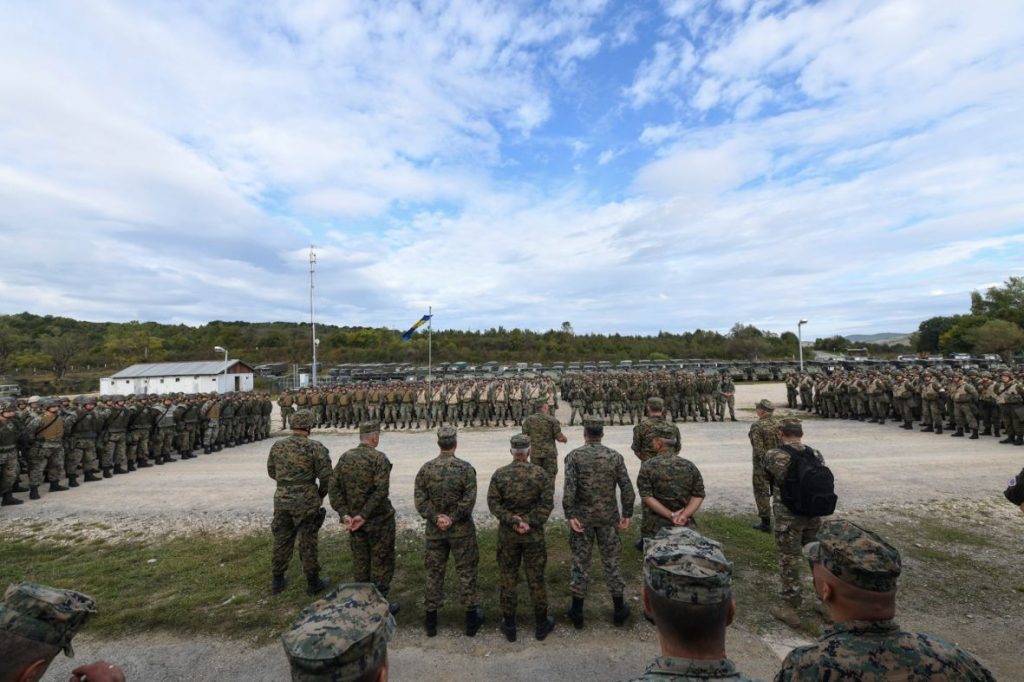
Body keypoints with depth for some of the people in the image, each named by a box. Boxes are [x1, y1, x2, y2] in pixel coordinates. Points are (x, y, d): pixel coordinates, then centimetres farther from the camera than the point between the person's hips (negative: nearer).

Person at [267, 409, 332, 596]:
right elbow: (326, 475, -14)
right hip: (307, 500, -4)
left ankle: (277, 581, 32)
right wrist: (321, 494, 5)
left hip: (282, 500, 4)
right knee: (308, 542, 7)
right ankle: (313, 582, 20)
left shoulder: (277, 446, 2)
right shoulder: (315, 447, -13)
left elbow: (271, 472, 15)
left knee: (282, 540, 19)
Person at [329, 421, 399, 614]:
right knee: (381, 562, 9)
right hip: (378, 520, -5)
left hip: (353, 519, 6)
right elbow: (381, 491, -26)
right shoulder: (379, 458, -18)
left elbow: (334, 487, -3)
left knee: (360, 561, 19)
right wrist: (364, 515, -19)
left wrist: (344, 514, -7)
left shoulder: (344, 457, 0)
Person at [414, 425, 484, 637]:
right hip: (462, 530, -2)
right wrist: (453, 518, -11)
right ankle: (471, 617, 22)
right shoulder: (466, 468, -13)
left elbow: (420, 499, -8)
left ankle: (431, 619, 27)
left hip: (434, 530, 2)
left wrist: (437, 518, -10)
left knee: (434, 572, 16)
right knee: (466, 572, 11)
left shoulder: (426, 469, -5)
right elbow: (469, 500, -17)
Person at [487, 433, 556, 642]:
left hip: (507, 534, 1)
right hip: (534, 534, 0)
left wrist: (512, 521, -14)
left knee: (508, 579, 14)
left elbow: (493, 503, -12)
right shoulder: (541, 474, -10)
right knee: (536, 579, 13)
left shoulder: (499, 474, -8)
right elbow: (547, 503, -13)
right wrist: (530, 523, -12)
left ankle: (509, 627, 27)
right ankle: (541, 625, 28)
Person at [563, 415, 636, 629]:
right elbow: (627, 489, -6)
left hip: (582, 517, -1)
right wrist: (627, 514, 3)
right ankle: (619, 610, 27)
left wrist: (570, 515, -13)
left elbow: (569, 489, -18)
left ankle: (577, 612, 22)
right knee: (611, 561, 15)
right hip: (608, 517, 1)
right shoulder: (615, 456, -5)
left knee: (580, 561, 11)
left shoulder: (574, 456, -10)